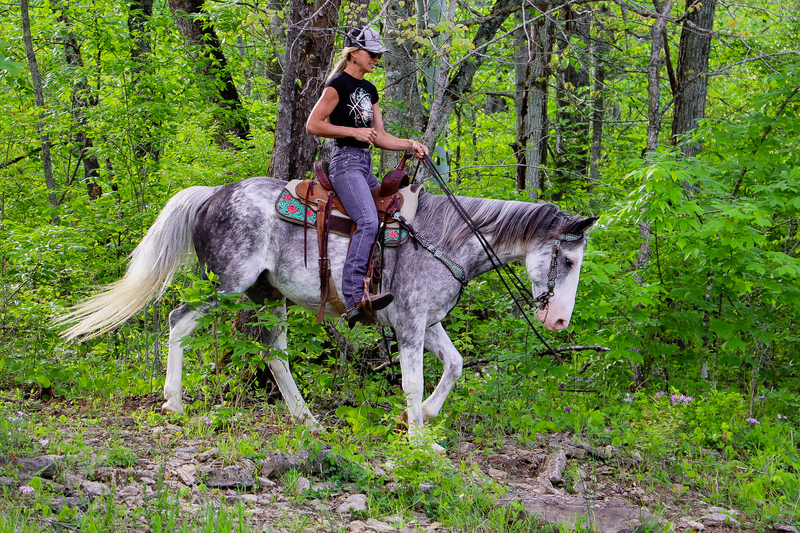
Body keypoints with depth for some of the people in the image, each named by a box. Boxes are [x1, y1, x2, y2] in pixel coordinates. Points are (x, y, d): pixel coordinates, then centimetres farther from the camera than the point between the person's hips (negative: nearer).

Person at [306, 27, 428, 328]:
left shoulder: (369, 90, 19)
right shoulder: (338, 84, -6)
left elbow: (379, 137, 20)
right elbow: (313, 125, -12)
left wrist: (410, 145, 7)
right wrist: (354, 131, -14)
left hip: (366, 165, 10)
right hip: (346, 162, -10)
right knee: (368, 222, -28)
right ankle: (354, 299, -38)